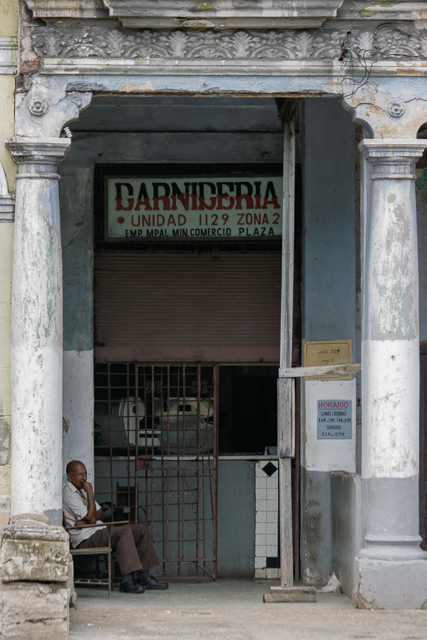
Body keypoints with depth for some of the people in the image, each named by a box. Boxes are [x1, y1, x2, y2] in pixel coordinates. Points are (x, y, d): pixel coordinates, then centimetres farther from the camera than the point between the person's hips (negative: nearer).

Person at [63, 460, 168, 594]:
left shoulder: (81, 490, 22)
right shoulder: (69, 494, -11)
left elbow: (102, 515, 15)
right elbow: (91, 519, -18)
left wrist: (87, 519, -8)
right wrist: (90, 493, -13)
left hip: (99, 532, 10)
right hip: (85, 540, -10)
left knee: (141, 530, 1)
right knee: (124, 531, -31)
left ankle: (144, 577, 0)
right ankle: (127, 581, -35)